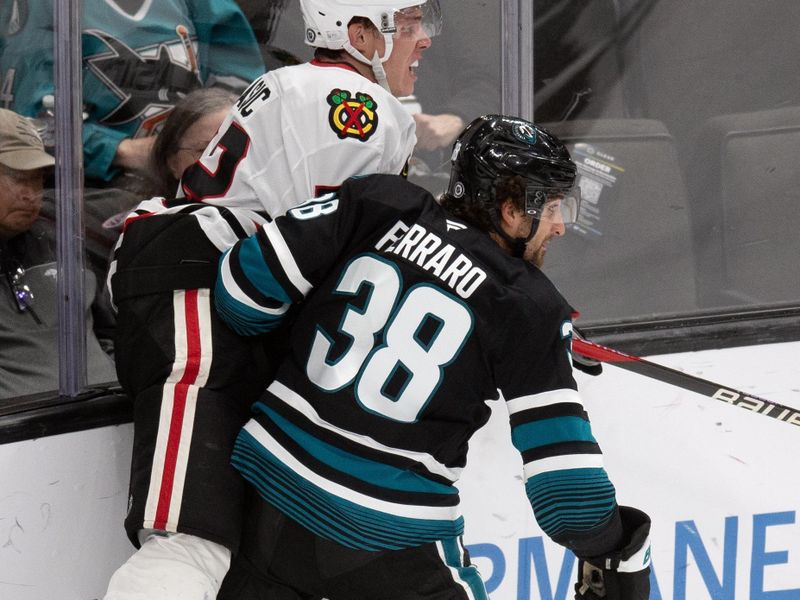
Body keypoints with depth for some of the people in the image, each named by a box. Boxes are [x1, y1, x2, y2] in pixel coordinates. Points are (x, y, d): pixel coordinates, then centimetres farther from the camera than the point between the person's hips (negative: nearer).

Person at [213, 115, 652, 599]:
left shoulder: (377, 204, 1)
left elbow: (245, 285, -1)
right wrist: (613, 554, 2)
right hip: (394, 541, -4)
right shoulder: (531, 310, -7)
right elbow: (561, 452, -11)